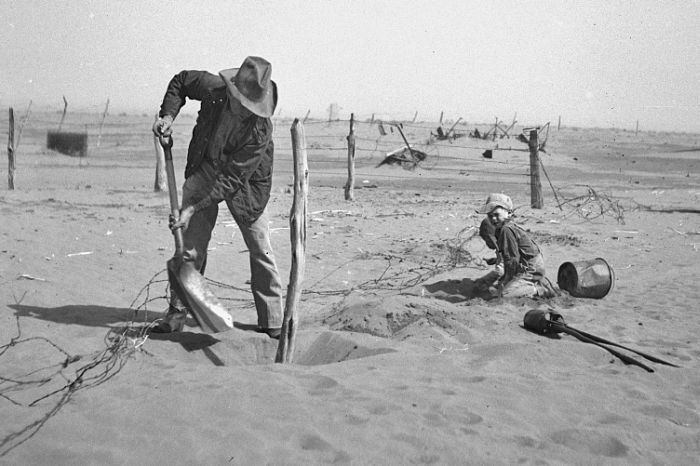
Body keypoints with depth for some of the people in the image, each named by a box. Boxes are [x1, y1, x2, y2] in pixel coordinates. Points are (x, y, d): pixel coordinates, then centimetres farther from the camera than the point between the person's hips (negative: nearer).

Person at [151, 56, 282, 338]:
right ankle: (177, 313, 9)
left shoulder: (260, 131, -33)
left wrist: (193, 209, -33)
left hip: (244, 184, -3)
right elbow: (180, 81, 1)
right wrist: (168, 115, -13)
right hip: (204, 169, 3)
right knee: (190, 244, -2)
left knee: (260, 251, -1)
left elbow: (231, 179, -32)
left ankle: (272, 322, 11)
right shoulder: (213, 89, -23)